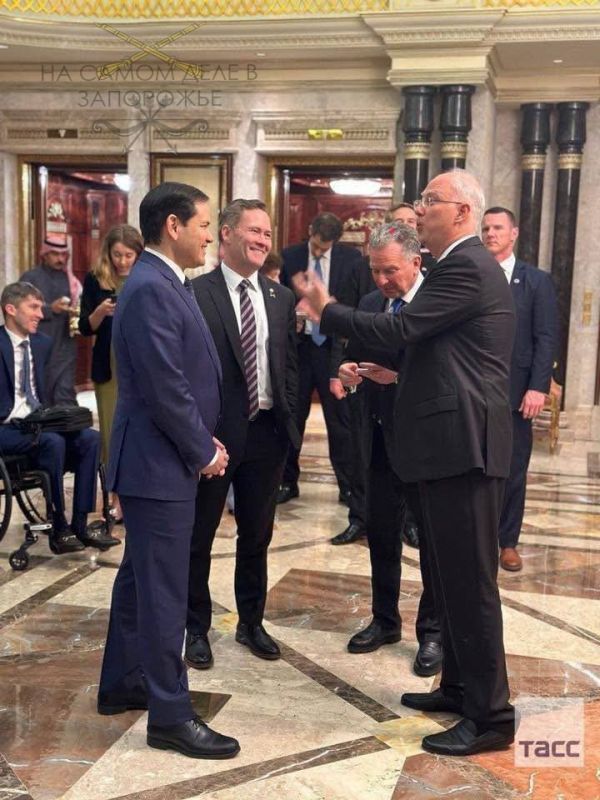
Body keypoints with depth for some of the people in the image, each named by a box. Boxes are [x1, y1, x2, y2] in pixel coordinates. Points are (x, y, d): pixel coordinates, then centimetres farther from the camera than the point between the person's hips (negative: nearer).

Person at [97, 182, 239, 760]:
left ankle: (121, 684, 34)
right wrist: (203, 451, -13)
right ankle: (170, 715, 10)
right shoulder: (151, 289, -20)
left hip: (162, 457, 11)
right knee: (163, 589, -1)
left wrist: (202, 441, 9)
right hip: (159, 462, -10)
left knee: (140, 578, 19)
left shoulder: (162, 283, 12)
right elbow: (165, 388, -24)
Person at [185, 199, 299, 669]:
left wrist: (287, 419, 3)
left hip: (267, 432, 5)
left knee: (257, 536, 16)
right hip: (213, 432, -4)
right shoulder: (195, 293, -9)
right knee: (199, 535, 10)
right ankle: (196, 627, 27)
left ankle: (251, 622, 33)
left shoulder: (281, 298, 7)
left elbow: (290, 364, 11)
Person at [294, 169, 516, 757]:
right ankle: (460, 686, 31)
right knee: (452, 573, 18)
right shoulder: (463, 265, 20)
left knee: (470, 578, -4)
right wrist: (398, 371, 14)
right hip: (452, 441, 11)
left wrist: (327, 310, -7)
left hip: (463, 443, -11)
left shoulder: (465, 267, -13)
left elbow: (399, 329, -19)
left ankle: (490, 716, 6)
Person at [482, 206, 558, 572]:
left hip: (515, 391, 0)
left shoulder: (537, 280, 4)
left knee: (513, 470, 7)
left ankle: (507, 541, 20)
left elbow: (547, 338, -2)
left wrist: (538, 387, -11)